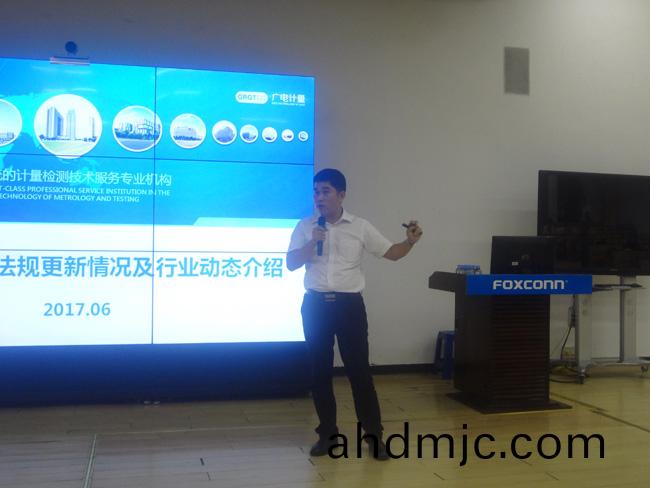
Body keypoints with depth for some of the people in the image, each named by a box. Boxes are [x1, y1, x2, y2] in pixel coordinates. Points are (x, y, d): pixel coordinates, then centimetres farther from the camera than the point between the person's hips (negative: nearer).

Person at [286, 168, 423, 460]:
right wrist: (312, 243, -15)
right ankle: (328, 433, 19)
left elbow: (391, 253, 3)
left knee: (358, 368, -2)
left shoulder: (360, 227, 2)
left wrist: (410, 242, -17)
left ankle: (373, 434, 9)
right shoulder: (305, 227, 4)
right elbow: (290, 264, -1)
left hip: (349, 304, -2)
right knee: (319, 370, 6)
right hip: (316, 304, 2)